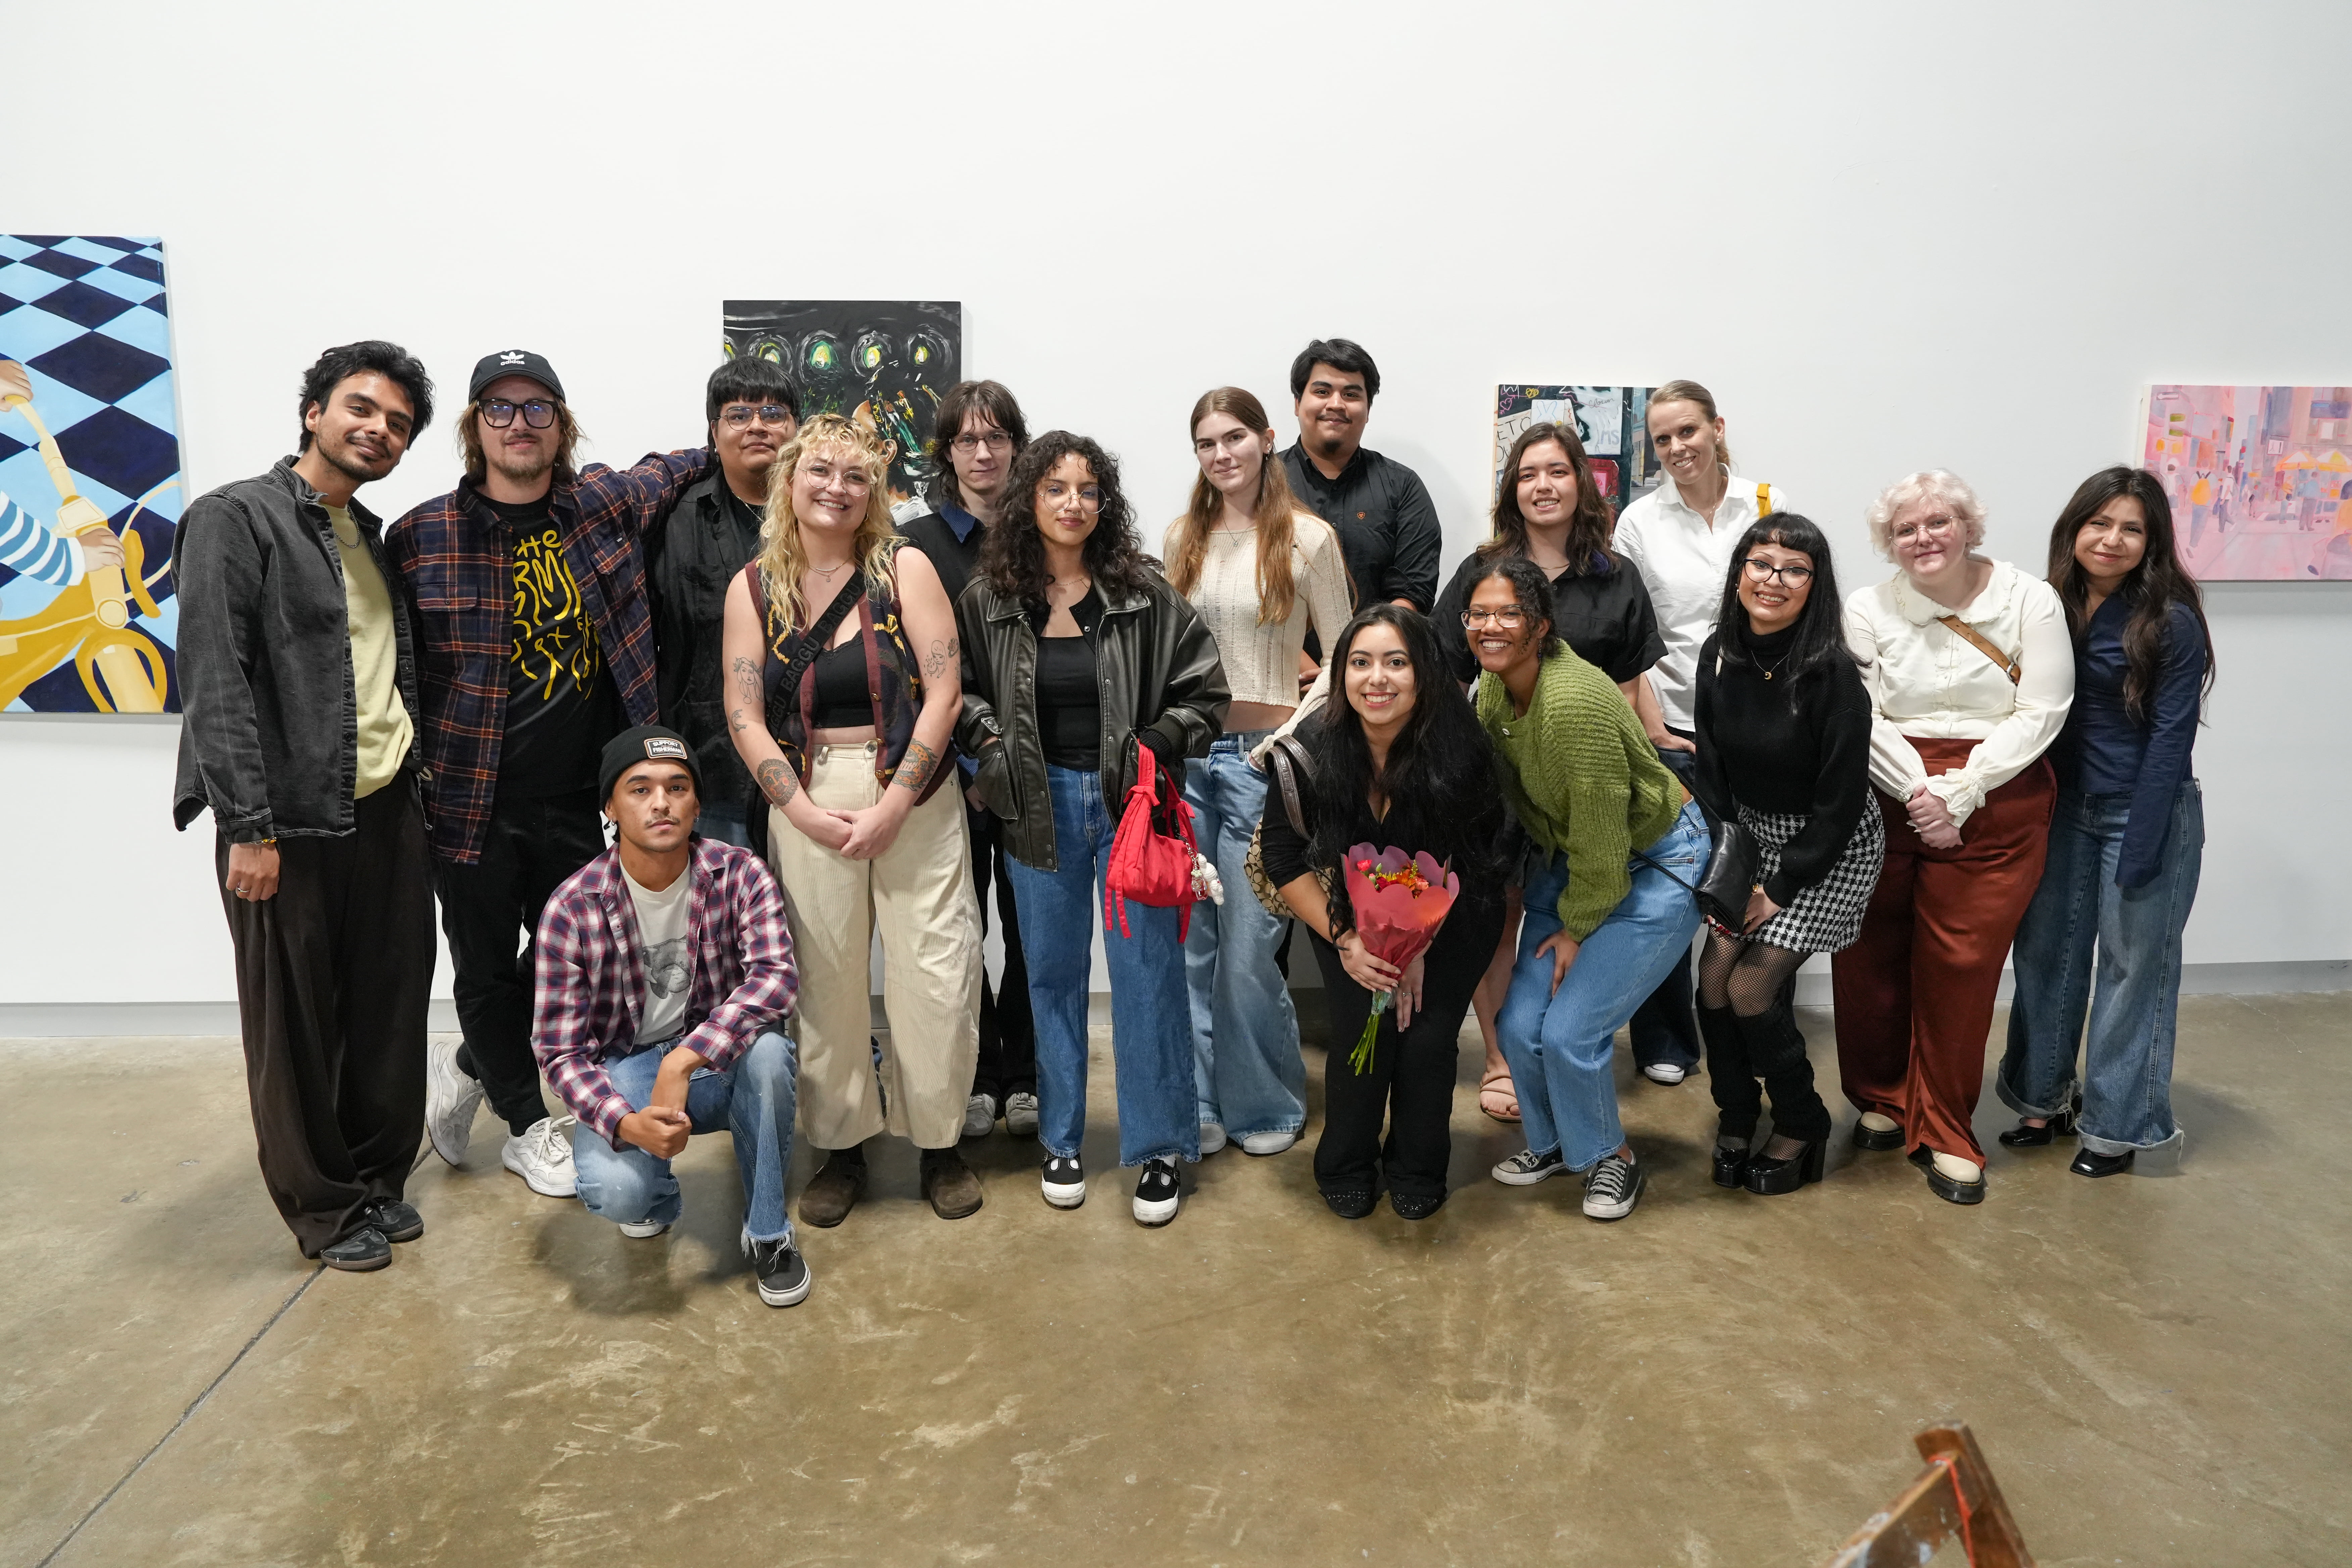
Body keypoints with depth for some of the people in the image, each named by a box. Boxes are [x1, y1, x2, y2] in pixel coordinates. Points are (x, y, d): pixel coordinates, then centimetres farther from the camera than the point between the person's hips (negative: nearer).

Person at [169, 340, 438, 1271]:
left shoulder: (376, 539, 16)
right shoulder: (234, 519, -5)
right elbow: (215, 681, -13)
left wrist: (417, 788, 11)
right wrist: (247, 827, -18)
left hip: (388, 812, 6)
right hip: (290, 822, -6)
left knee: (392, 1007, 12)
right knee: (296, 1024, 6)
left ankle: (380, 1179, 29)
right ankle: (323, 1207, 22)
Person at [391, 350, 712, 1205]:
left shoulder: (602, 504, 1)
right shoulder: (423, 535, -6)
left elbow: (667, 469, 20)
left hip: (576, 803, 3)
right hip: (476, 802, -3)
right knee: (487, 967, 11)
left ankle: (465, 1070, 41)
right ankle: (527, 1123, 32)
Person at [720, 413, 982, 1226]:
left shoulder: (906, 567, 0)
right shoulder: (753, 588, 5)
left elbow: (943, 692, -6)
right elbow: (745, 717, 1)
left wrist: (893, 806, -12)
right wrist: (808, 814, -9)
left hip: (913, 798, -1)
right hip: (804, 803, 2)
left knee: (935, 976, 0)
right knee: (824, 980, 7)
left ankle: (939, 1142, 20)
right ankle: (842, 1148, 25)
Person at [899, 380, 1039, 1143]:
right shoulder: (917, 543, 2)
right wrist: (964, 761, -8)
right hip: (948, 771, 0)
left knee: (1029, 924, 5)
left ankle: (1022, 1075, 20)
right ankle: (978, 1076, 20)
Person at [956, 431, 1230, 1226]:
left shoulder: (1145, 594, -4)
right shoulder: (987, 600, 0)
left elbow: (1205, 690, 0)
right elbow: (960, 690, 12)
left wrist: (1158, 745, -11)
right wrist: (989, 739, -4)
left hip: (1130, 801, -1)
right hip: (1040, 801, 2)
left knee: (1147, 968, 1)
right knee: (1053, 970, 12)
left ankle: (1157, 1147, 15)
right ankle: (1062, 1137, 28)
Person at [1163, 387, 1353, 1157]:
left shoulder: (1309, 537, -3)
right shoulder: (1182, 538, 10)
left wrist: (1293, 738, -10)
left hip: (1260, 754, -4)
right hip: (1183, 752, 4)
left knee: (1250, 943, -1)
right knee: (1186, 938, 7)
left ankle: (1265, 1106, 20)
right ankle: (1198, 1103, 22)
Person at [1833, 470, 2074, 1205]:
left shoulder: (2031, 601, 1)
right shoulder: (1867, 610, 4)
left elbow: (2040, 715, -5)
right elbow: (1861, 719, -4)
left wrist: (1958, 794, -14)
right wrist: (1917, 792, -16)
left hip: (1993, 811, -1)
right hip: (1884, 806, 1)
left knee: (1960, 967, 0)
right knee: (1868, 957, 3)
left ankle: (1945, 1132, 14)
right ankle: (1882, 1099, 25)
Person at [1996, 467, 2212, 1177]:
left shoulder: (2172, 622, -12)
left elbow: (2169, 741, -14)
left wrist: (2137, 852, -16)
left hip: (2146, 813, -5)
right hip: (2064, 807, 5)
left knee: (2133, 963, 5)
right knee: (2046, 951, 11)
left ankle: (2119, 1124, 18)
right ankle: (2044, 1095, 27)